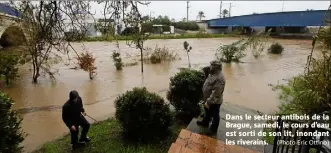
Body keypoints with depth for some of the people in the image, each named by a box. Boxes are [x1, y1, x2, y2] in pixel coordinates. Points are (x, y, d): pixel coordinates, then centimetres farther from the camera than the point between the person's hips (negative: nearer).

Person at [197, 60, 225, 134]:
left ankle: (213, 130, 36)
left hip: (214, 101, -9)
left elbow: (215, 93, -33)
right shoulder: (212, 73, -2)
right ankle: (205, 122, 54)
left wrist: (208, 101, -28)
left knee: (215, 116, 15)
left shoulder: (219, 78, -33)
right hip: (208, 99, 9)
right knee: (207, 112, 30)